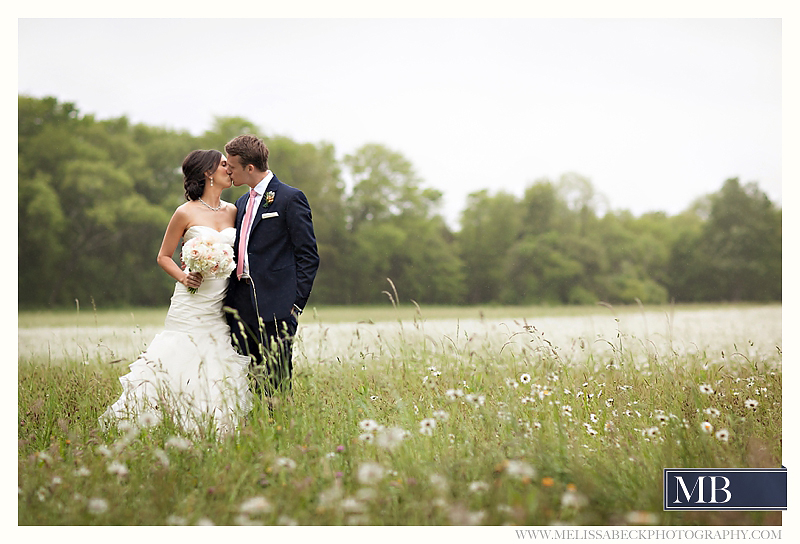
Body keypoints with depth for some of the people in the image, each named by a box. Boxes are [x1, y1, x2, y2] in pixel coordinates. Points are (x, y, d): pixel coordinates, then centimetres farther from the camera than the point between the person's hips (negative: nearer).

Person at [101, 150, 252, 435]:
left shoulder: (232, 211, 12)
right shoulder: (186, 213, -1)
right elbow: (164, 256, 6)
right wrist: (183, 277, -12)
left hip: (222, 305, 5)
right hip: (192, 302, -4)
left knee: (221, 373, 0)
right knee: (183, 365, -8)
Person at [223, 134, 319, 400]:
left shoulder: (290, 198, -4)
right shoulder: (242, 203, 19)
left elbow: (308, 255, -7)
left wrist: (296, 303, -12)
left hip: (274, 308, -7)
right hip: (242, 310, 7)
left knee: (277, 387, -6)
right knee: (244, 385, 6)